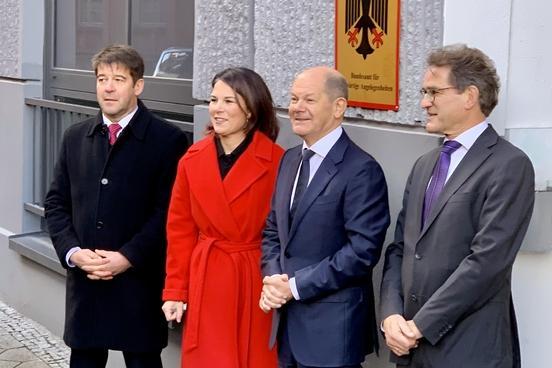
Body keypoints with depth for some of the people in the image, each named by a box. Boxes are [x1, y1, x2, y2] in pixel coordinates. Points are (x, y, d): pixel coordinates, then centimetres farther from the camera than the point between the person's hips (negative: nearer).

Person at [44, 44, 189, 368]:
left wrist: (127, 258, -16)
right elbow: (56, 202, 11)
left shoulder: (168, 140, -5)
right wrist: (72, 251, -5)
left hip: (139, 283, -4)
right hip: (83, 282, 4)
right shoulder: (76, 137, 11)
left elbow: (168, 210, -10)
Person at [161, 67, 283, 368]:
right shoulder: (193, 159, 3)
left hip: (257, 284, -3)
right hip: (206, 285, 3)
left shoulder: (276, 162, -9)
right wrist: (175, 291, 4)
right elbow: (180, 229, 7)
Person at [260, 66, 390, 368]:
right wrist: (273, 279, -4)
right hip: (287, 319, 7)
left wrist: (296, 285, -16)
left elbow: (363, 250, -19)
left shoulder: (361, 170, -14)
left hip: (332, 327, -7)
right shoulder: (290, 159, 11)